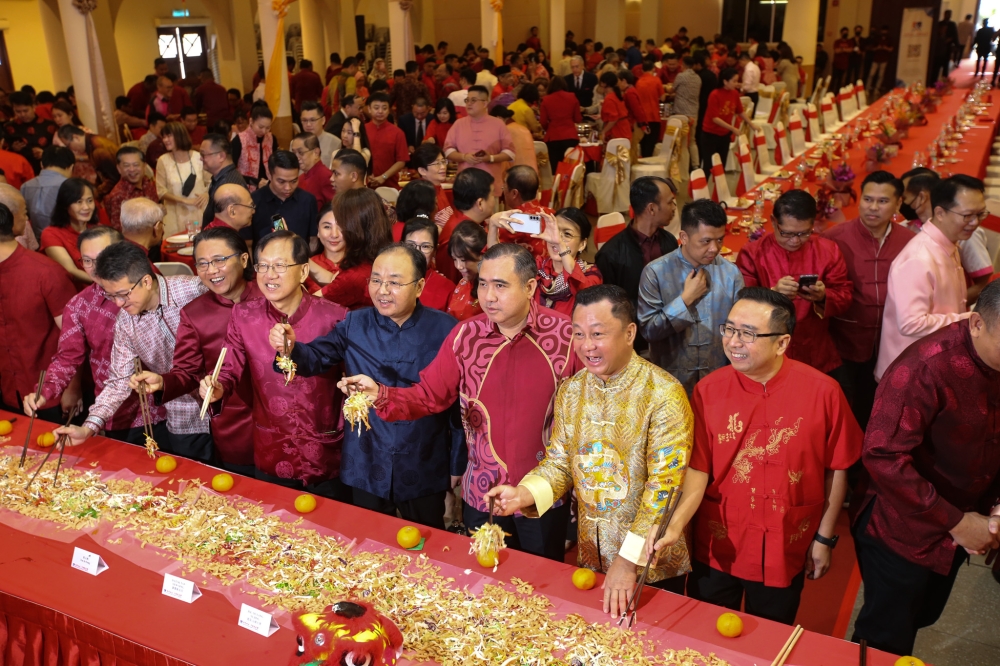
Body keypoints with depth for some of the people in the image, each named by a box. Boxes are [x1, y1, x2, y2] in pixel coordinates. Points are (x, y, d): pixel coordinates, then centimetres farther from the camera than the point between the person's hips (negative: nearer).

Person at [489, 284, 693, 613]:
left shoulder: (664, 395, -20)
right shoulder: (571, 391, -2)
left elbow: (664, 484, -22)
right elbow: (559, 461, 5)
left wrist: (630, 560, -25)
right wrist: (524, 494, -15)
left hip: (652, 563, -4)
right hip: (590, 559, 5)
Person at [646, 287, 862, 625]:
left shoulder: (822, 391, -14)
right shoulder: (708, 391, -11)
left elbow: (836, 469, -3)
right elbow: (697, 470, -11)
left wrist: (825, 539, 2)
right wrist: (675, 525, -27)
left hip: (786, 552, 0)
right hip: (716, 549, 1)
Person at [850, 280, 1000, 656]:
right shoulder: (925, 369, -28)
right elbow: (882, 456, -31)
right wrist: (955, 522, -24)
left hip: (956, 534, 7)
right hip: (901, 533, -7)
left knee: (921, 619, 25)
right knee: (885, 643, 10)